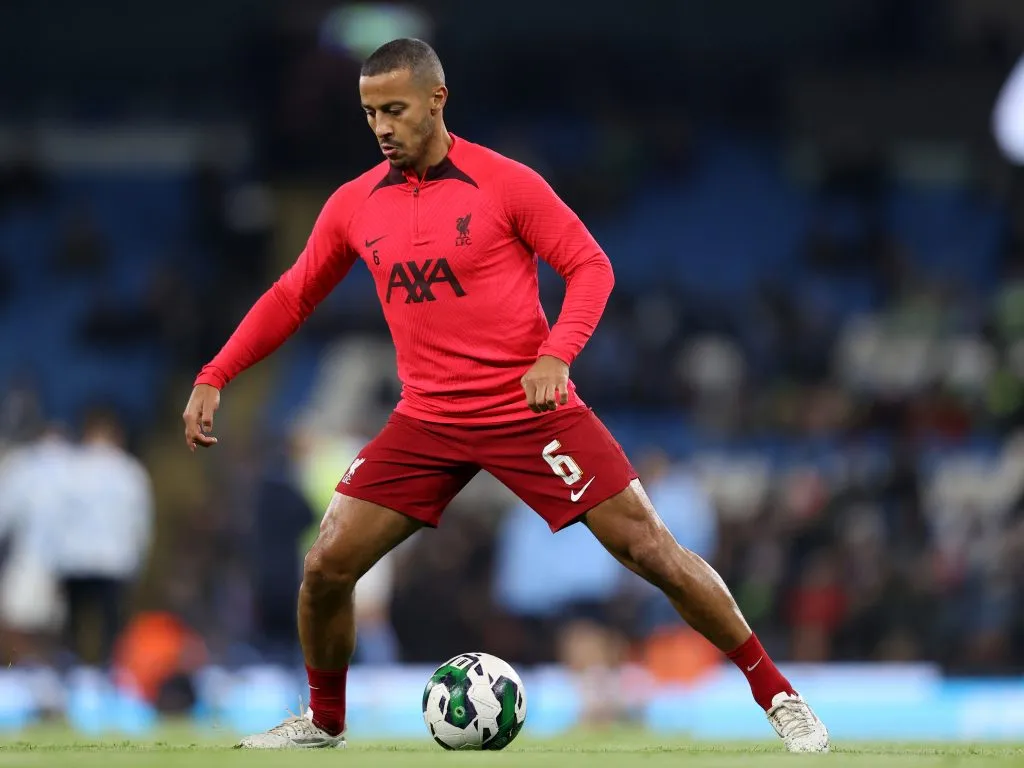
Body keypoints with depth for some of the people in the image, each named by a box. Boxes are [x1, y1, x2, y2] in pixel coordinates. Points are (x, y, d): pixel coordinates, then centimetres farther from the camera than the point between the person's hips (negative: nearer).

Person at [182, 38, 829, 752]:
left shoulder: (506, 183, -8)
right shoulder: (354, 205, 4)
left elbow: (591, 267, -6)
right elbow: (292, 298, 15)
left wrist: (555, 355, -21)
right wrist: (214, 378, 8)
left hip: (531, 410, -4)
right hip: (427, 420, 4)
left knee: (652, 550, -8)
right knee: (326, 567, -5)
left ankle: (777, 696, 3)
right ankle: (324, 721, 19)